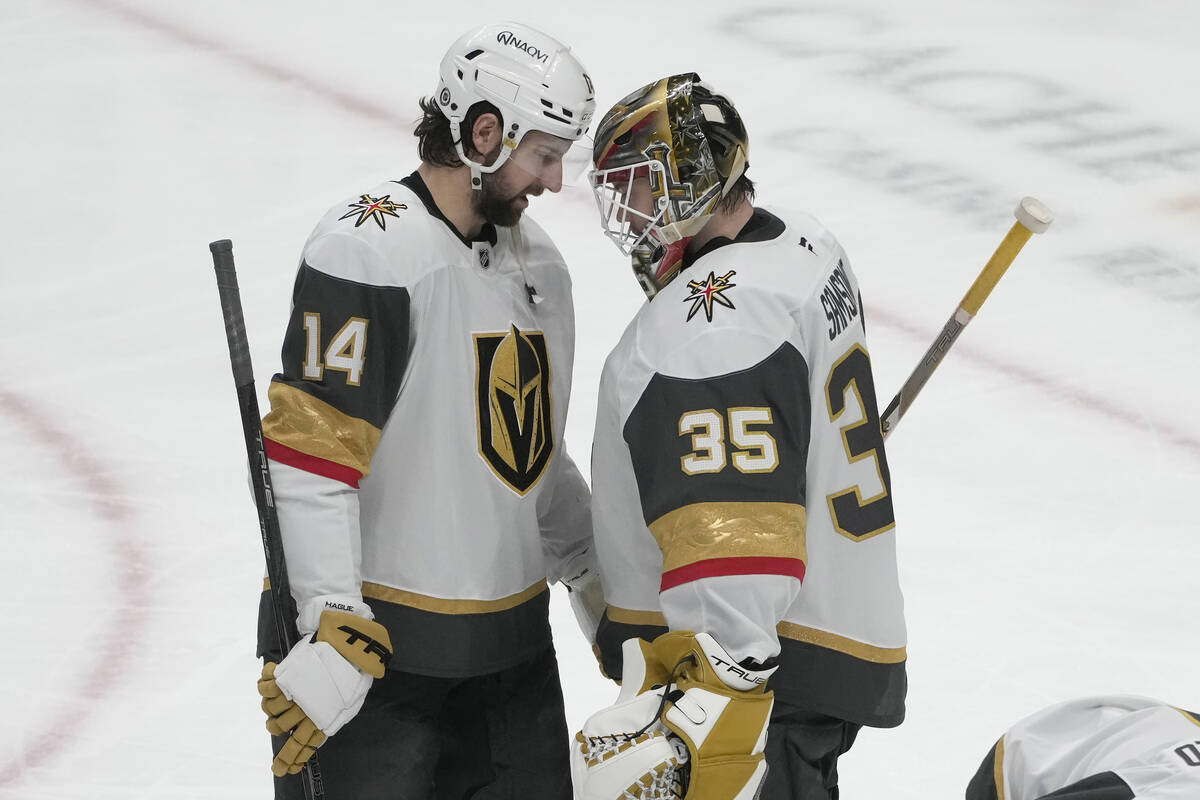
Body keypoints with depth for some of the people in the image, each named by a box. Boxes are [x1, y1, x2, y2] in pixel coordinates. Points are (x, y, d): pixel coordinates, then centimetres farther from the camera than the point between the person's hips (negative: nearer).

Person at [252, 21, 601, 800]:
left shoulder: (539, 261, 12)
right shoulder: (368, 250, -16)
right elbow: (311, 458, -21)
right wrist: (334, 635, -24)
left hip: (513, 642, 8)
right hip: (376, 640, -8)